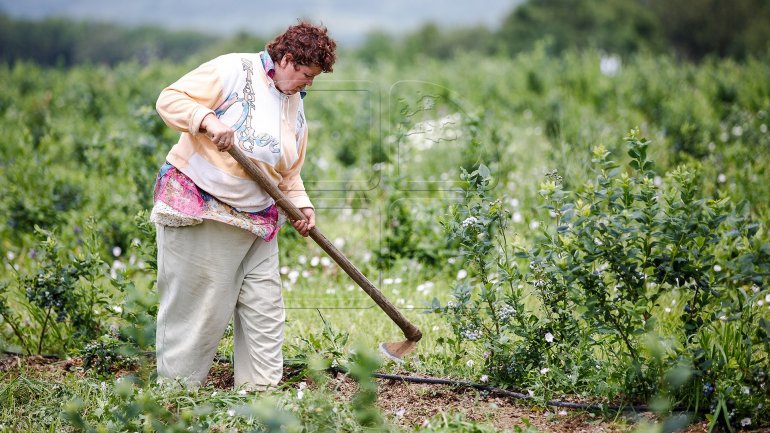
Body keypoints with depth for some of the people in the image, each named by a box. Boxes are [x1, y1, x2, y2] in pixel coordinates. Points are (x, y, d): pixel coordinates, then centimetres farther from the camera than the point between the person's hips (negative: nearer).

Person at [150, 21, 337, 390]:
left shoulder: (295, 105, 13)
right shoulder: (234, 70, -10)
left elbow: (289, 172, 19)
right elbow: (170, 100, -15)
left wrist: (300, 205, 2)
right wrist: (208, 119, -30)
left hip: (255, 219, 7)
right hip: (196, 206, -7)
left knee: (265, 308, 5)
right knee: (193, 307, -3)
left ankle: (261, 390, 13)